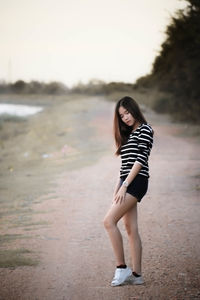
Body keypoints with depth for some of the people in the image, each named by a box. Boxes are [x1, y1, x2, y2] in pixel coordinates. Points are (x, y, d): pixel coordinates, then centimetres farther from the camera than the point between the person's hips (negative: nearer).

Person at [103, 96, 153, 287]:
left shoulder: (144, 129, -4)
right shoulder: (128, 135, 22)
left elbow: (140, 159, -13)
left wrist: (124, 185, -17)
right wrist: (117, 189, 11)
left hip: (137, 181, -9)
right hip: (127, 183, 9)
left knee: (109, 221, -17)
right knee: (131, 229, 4)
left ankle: (121, 268, -14)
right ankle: (136, 274, 3)